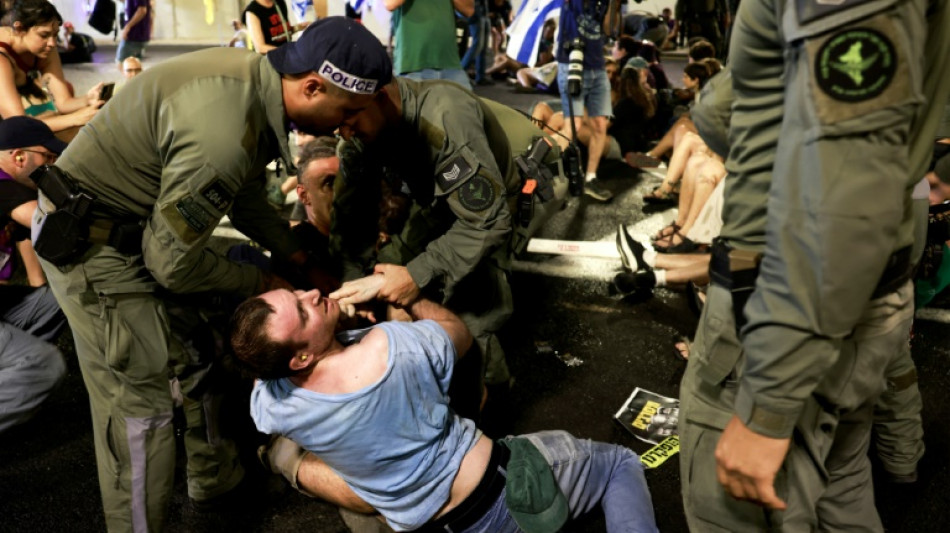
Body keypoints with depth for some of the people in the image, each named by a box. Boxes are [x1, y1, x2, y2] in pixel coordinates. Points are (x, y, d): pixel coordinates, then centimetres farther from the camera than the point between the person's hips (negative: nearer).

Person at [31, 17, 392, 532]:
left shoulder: (256, 80, -5)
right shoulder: (224, 136, -34)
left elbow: (244, 196, 11)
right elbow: (172, 263, -24)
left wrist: (299, 257, 11)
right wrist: (258, 283, -8)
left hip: (141, 228, 9)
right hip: (91, 244, -9)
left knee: (205, 353, 18)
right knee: (139, 403, -2)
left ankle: (215, 479, 39)